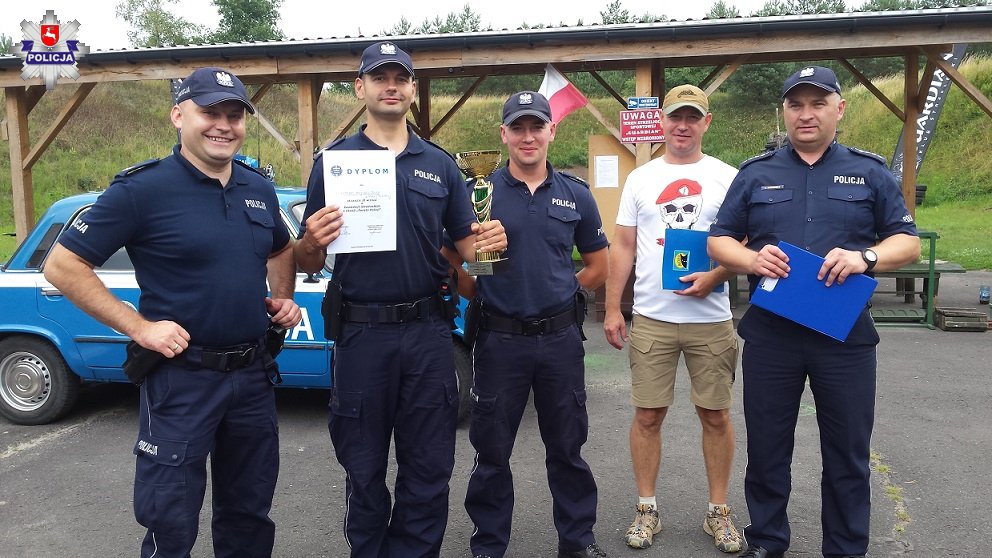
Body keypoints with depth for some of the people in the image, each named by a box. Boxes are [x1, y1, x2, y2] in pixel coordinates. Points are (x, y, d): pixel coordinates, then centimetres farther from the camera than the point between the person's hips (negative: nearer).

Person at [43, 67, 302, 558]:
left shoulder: (259, 189, 6)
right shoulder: (142, 189, -12)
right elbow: (62, 266, -11)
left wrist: (283, 299, 6)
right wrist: (140, 327, -15)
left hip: (253, 373, 6)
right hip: (181, 376, -5)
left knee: (250, 515, 19)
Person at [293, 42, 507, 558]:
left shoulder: (440, 165, 9)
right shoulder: (333, 161, 3)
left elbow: (466, 244, 11)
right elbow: (307, 265, 3)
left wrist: (488, 243, -11)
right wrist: (312, 244, -20)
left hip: (428, 330, 2)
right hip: (362, 334, -1)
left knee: (429, 469, 10)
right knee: (364, 471, 12)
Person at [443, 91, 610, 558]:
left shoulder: (576, 195, 5)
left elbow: (597, 266, 12)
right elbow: (450, 261, 2)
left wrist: (558, 293, 3)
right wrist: (484, 296, -5)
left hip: (561, 337, 2)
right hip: (500, 339, -1)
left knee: (567, 446, 14)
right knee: (492, 450, 10)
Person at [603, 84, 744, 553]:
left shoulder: (727, 177, 5)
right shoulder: (640, 178, 8)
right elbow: (623, 246, 8)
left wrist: (714, 277, -15)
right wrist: (612, 309, 2)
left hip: (711, 319, 0)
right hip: (650, 318, 1)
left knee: (716, 415, 8)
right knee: (648, 415, 6)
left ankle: (718, 510, 24)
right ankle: (647, 509, 21)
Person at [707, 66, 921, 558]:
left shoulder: (870, 172, 6)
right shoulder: (755, 173, 6)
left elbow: (908, 241, 4)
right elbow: (719, 241, 6)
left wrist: (866, 257, -17)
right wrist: (752, 259, -16)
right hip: (770, 333, 1)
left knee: (848, 454, 10)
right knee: (766, 448, 11)